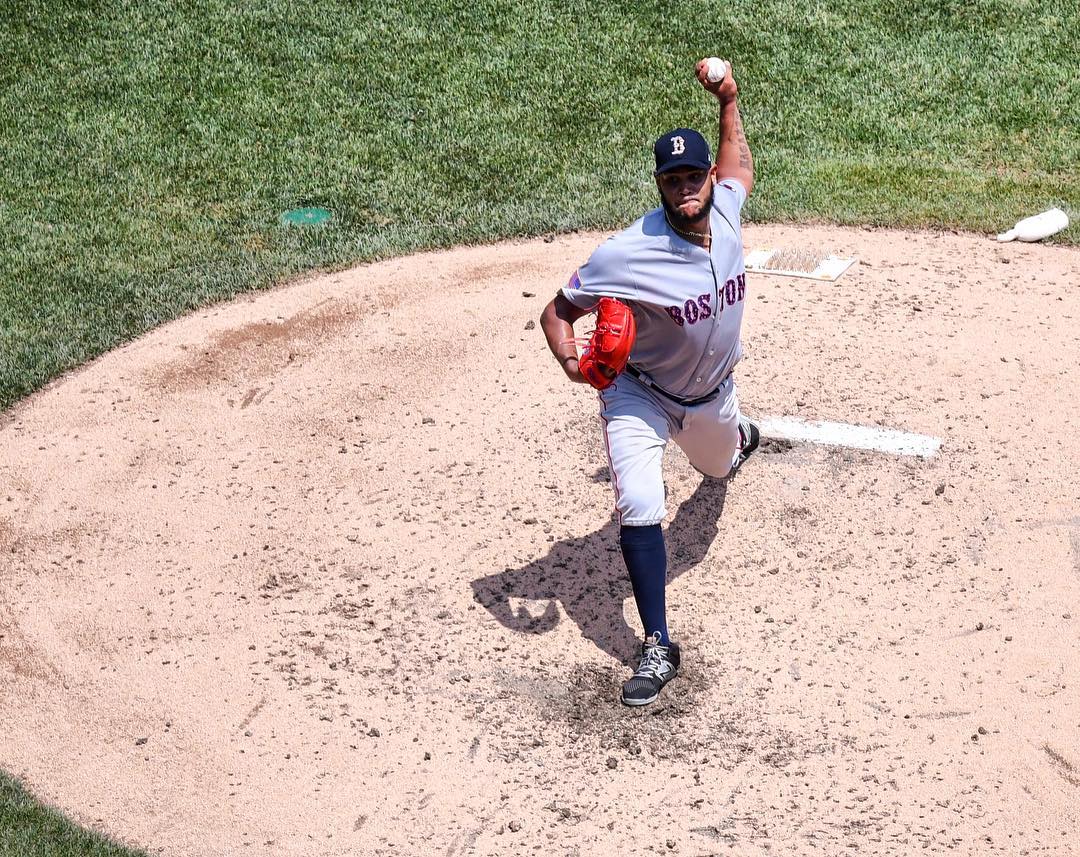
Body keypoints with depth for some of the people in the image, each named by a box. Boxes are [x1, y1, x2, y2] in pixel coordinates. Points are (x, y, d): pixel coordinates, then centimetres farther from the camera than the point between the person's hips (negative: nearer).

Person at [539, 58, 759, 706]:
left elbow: (740, 164, 9)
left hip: (711, 391, 5)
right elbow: (558, 311, -24)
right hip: (640, 394, -5)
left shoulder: (726, 210, -17)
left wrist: (729, 99, 1)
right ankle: (659, 648, -12)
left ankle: (738, 433, 73)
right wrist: (570, 358, -43)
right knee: (639, 508, -22)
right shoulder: (628, 255, -34)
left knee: (718, 464, 32)